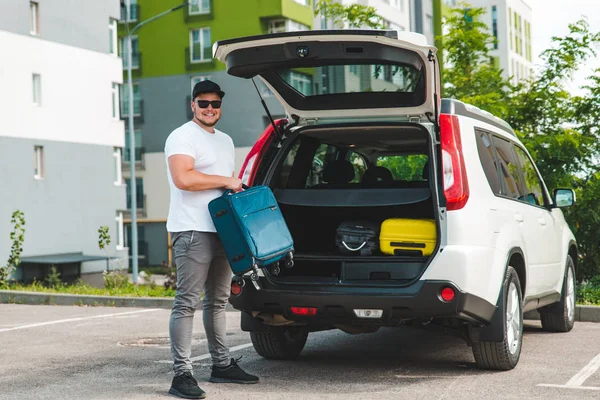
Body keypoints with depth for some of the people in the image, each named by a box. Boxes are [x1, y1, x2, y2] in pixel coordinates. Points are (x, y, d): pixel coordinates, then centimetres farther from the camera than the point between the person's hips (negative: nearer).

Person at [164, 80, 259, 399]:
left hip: (222, 229, 9)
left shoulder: (225, 141, 21)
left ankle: (222, 364, 26)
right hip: (193, 232, -9)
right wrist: (225, 181, -15)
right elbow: (183, 178, -22)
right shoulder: (182, 137, -8)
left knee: (217, 301, 16)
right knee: (187, 303, -11)